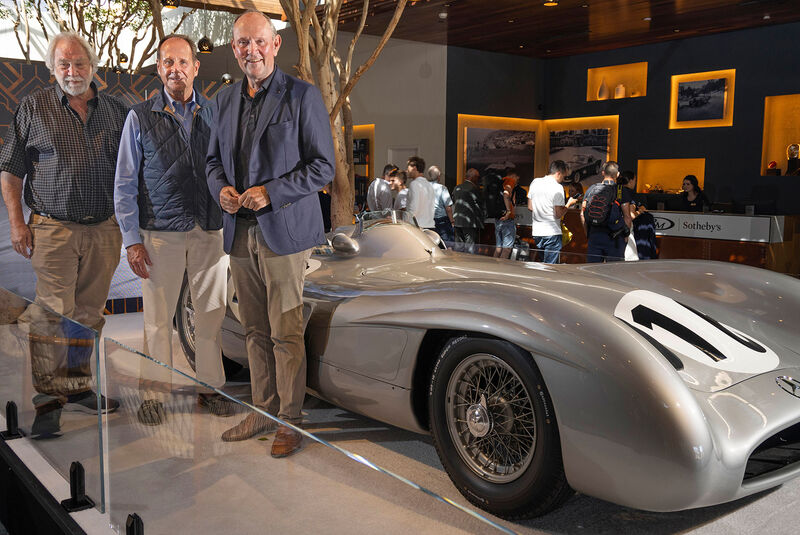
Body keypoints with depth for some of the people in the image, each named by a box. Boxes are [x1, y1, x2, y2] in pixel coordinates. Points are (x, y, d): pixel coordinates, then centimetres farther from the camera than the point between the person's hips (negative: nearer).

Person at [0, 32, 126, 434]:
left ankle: (78, 386, 24)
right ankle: (47, 393, 9)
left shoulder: (115, 110, 9)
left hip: (104, 229, 3)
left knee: (89, 313, 10)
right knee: (54, 313, -4)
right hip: (54, 228, -3)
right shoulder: (33, 108, 2)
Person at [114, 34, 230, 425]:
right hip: (161, 232, -2)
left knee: (211, 313, 9)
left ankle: (210, 387, 23)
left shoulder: (214, 113, 8)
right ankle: (154, 393, 18)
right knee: (158, 318, 3)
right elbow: (124, 184, 2)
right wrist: (132, 240, -5)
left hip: (210, 231, 2)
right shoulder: (140, 118, 3)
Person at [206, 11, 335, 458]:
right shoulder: (226, 100, 15)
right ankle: (263, 409, 25)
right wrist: (221, 189, 0)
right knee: (255, 331, 12)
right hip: (240, 232, 6)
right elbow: (214, 159, 23)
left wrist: (271, 193, -16)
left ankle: (291, 420, 12)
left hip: (284, 230, -6)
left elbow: (324, 165, -7)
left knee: (286, 332, -1)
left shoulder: (303, 96, -4)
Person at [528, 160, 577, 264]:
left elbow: (530, 207, 12)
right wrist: (569, 204, 2)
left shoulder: (535, 182, 7)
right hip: (552, 233, -7)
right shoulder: (557, 187, -12)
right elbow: (559, 214, -14)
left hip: (536, 232, 7)